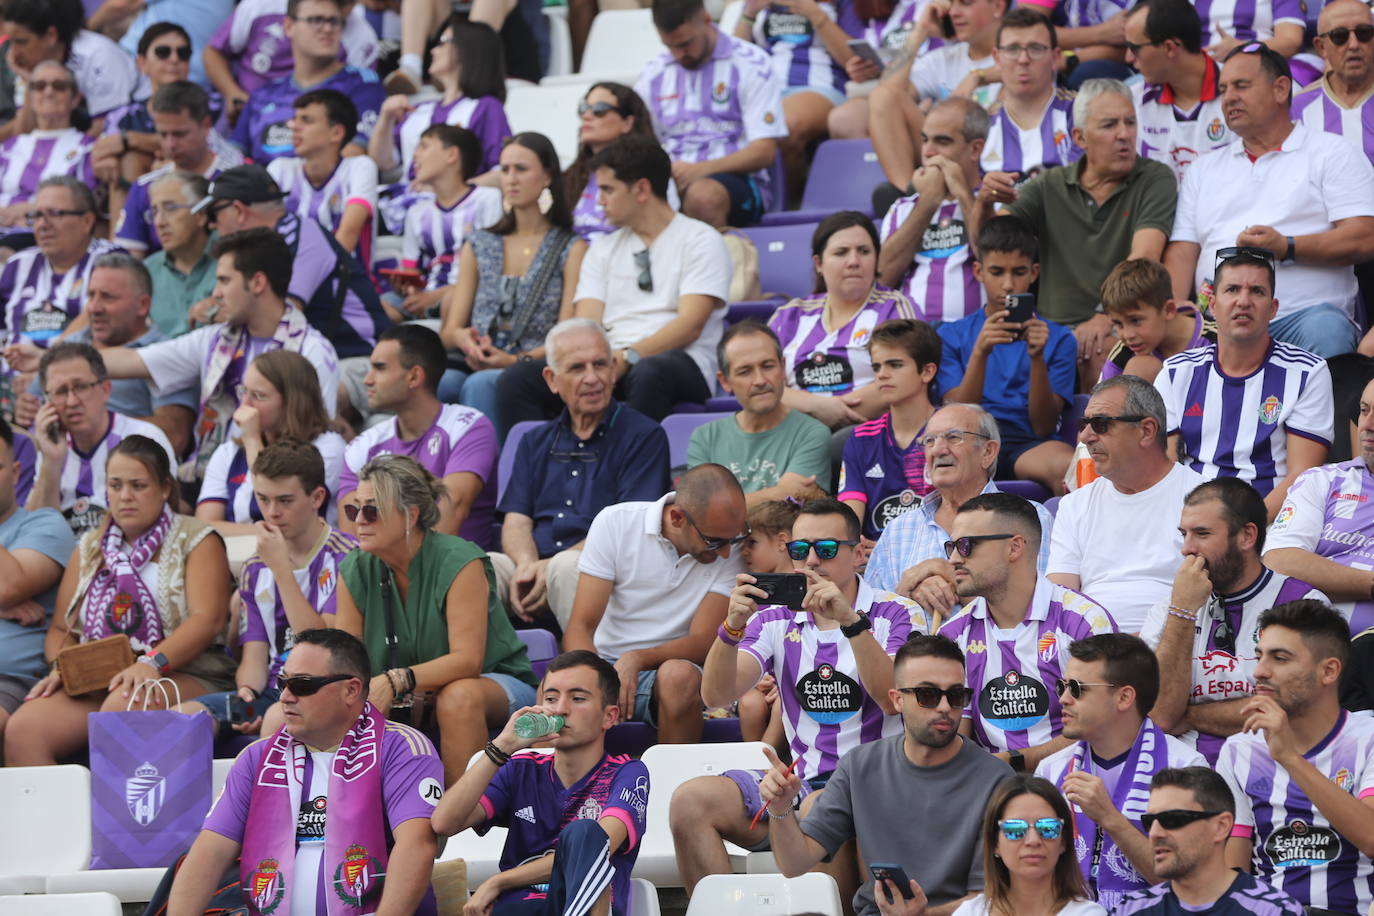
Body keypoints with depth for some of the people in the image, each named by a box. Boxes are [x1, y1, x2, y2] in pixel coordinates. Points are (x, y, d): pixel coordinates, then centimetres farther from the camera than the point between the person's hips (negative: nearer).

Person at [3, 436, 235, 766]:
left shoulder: (195, 541, 8)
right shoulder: (89, 549, 23)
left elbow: (207, 620, -8)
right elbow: (60, 630, 21)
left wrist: (152, 664, -24)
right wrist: (60, 667, -4)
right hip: (95, 684, 4)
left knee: (121, 707, -40)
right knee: (21, 732, -26)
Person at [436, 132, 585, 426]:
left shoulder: (572, 249, 10)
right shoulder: (479, 247, 23)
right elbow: (450, 329, 17)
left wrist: (516, 360, -17)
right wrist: (462, 338, -9)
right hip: (476, 366, 3)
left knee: (481, 385, -38)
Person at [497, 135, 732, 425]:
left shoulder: (700, 240, 5)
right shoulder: (603, 249, 23)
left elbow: (691, 325, -8)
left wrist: (628, 357, -21)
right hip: (611, 362, 5)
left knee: (647, 374, -42)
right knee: (517, 378, -20)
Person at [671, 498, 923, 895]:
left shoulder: (898, 616, 1)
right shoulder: (777, 620, 12)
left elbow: (894, 699, -18)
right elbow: (716, 695, -1)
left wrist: (850, 621, -27)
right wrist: (733, 627, -19)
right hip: (801, 781, 4)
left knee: (819, 808, -38)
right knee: (691, 800, -18)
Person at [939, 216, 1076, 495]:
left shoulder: (1058, 338, 14)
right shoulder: (952, 335, 16)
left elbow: (1043, 427, 3)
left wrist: (1037, 358, -12)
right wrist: (980, 353, -12)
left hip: (1029, 443, 0)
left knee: (1067, 466, -37)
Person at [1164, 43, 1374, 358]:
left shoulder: (1332, 153, 13)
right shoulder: (1203, 170, 27)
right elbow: (1181, 253, 17)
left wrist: (1286, 247, -12)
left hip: (1306, 311, -2)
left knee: (1324, 332, -37)